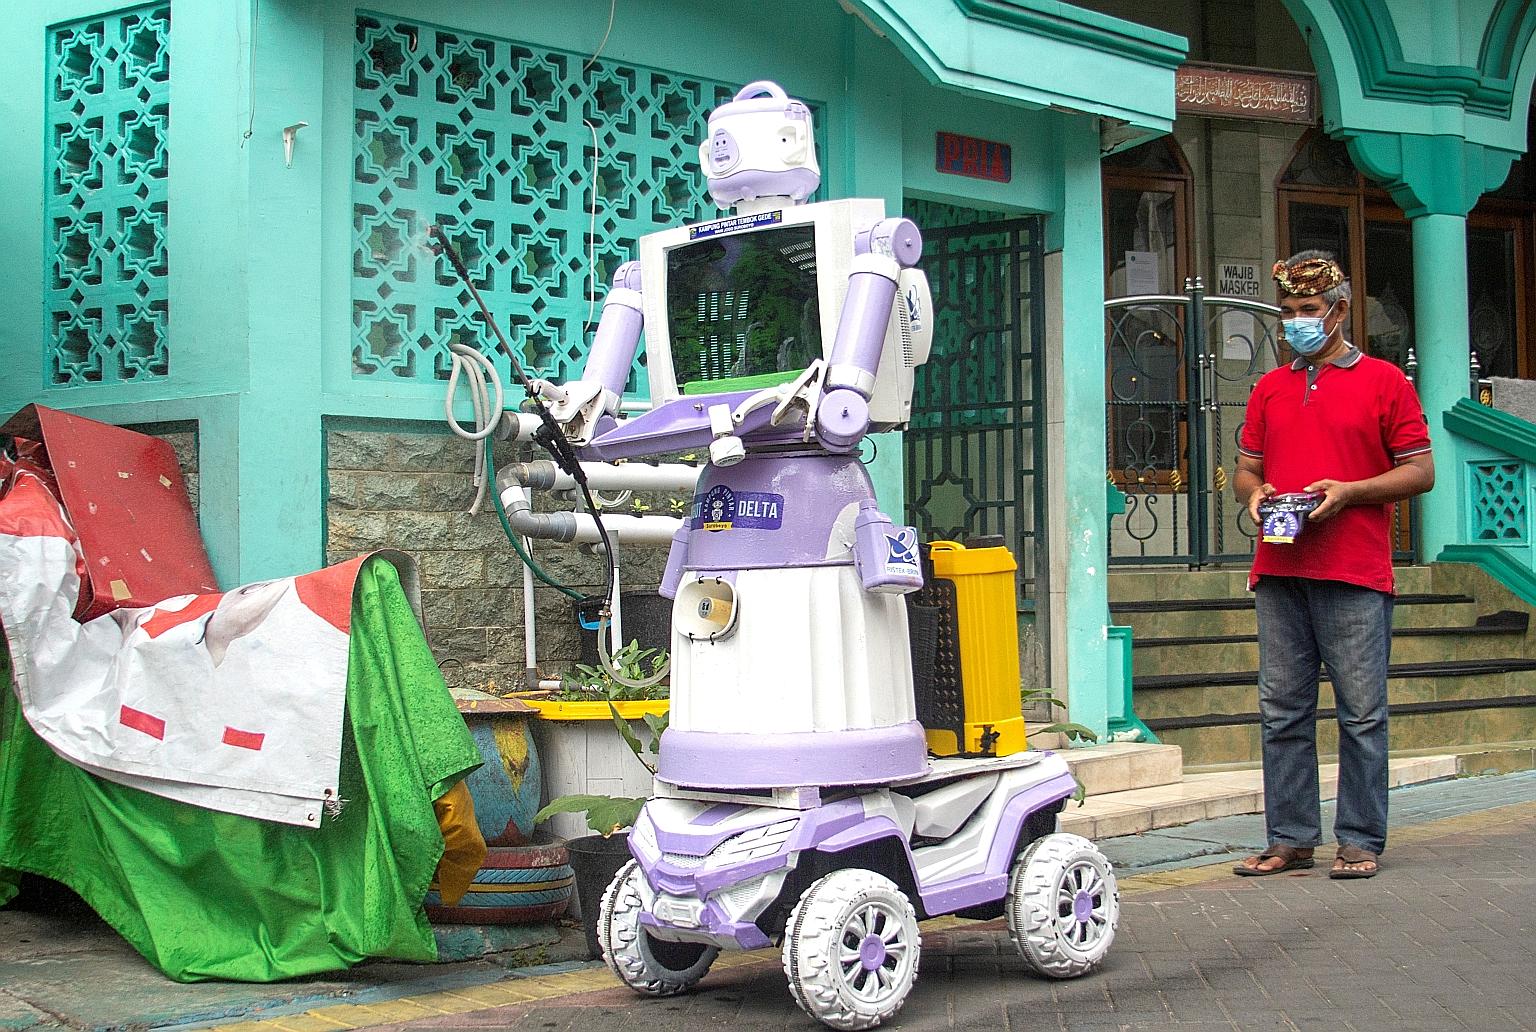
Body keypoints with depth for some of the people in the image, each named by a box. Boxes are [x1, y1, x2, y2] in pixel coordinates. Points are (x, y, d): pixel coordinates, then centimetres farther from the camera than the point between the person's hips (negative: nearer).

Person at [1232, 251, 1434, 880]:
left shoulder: (1384, 381, 5)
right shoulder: (1269, 388, 18)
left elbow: (1420, 471, 2)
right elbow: (1246, 467, 22)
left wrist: (1348, 491, -12)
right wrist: (1254, 494, -1)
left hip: (1355, 573, -4)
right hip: (1279, 570, 4)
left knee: (1361, 713, -1)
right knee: (1282, 710, 5)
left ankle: (1360, 841, 6)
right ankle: (1290, 839, 11)